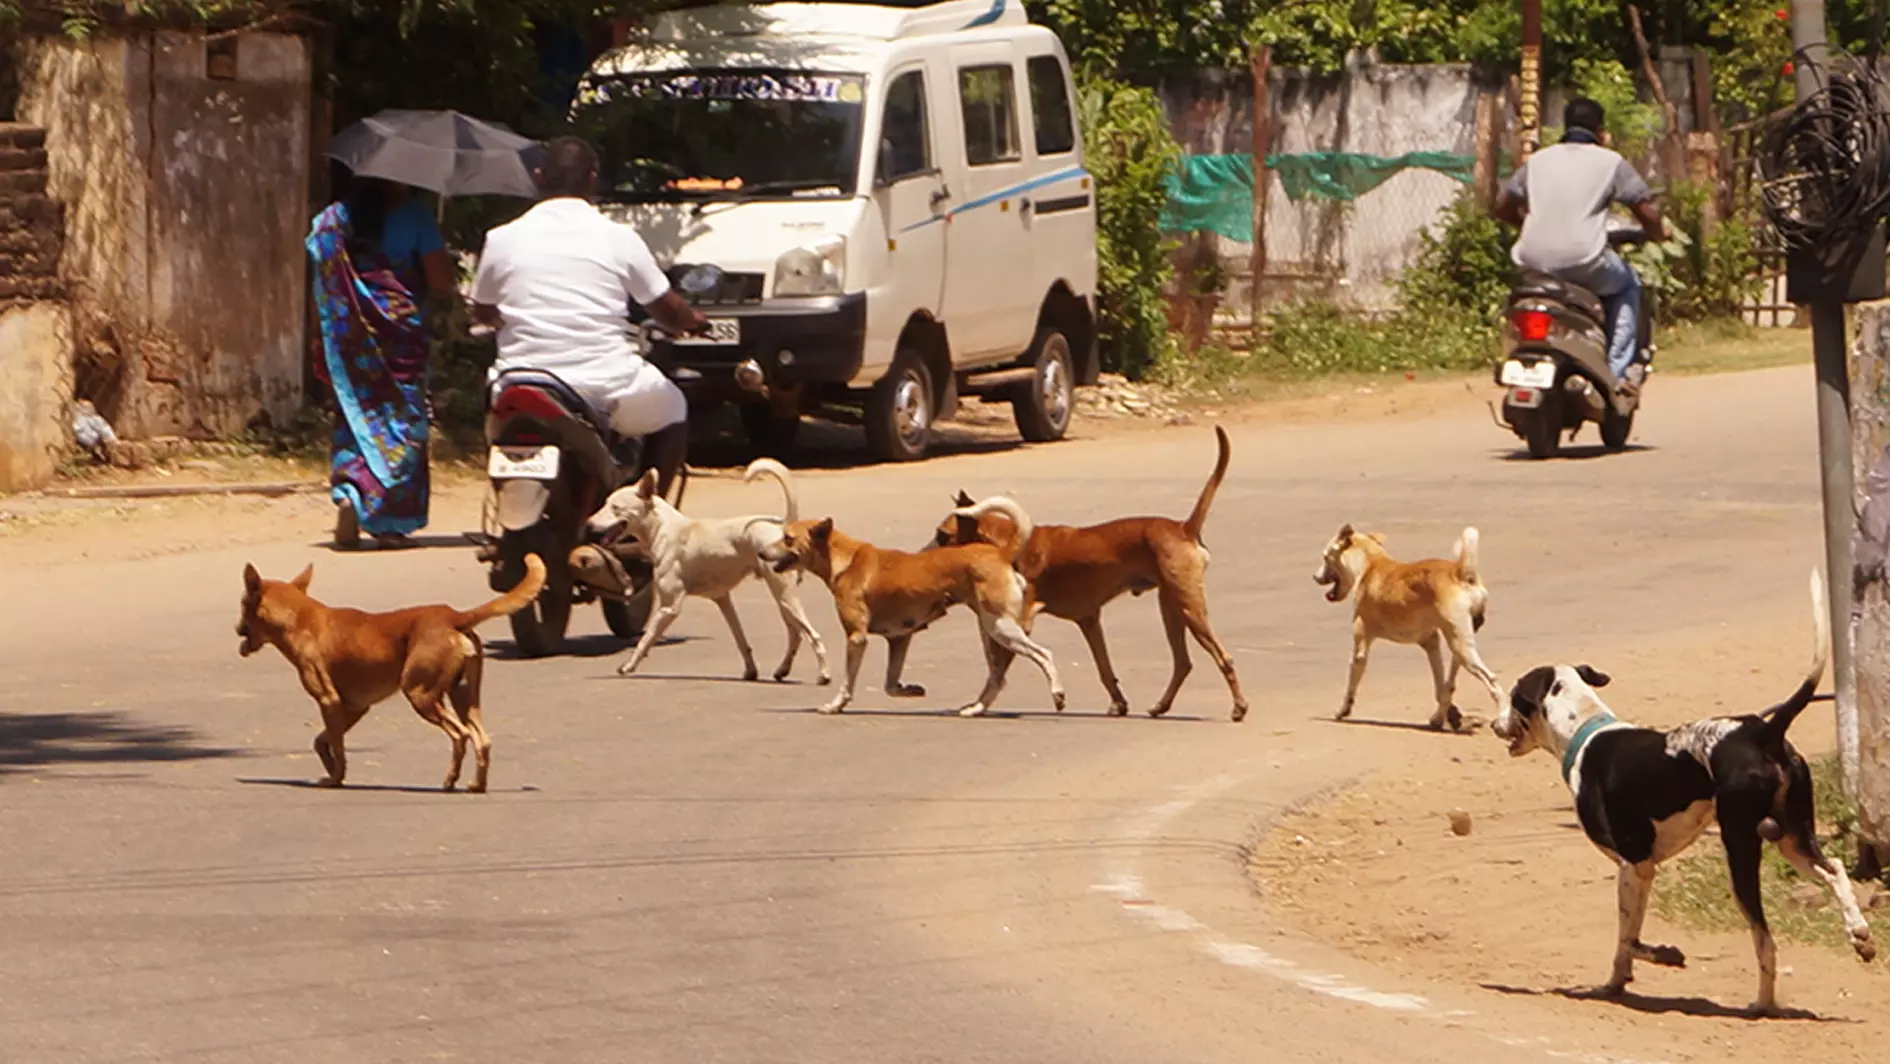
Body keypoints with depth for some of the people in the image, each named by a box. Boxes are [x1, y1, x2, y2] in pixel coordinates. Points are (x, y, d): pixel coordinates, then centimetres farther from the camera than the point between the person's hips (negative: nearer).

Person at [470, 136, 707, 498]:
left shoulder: (502, 240, 2)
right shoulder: (618, 238, -2)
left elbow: (482, 314, 18)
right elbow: (668, 312, 9)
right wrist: (693, 320, 33)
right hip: (606, 388, -2)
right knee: (672, 411, 27)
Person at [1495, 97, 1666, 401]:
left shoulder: (1538, 161, 17)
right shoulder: (1610, 162, 5)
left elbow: (1503, 207, 22)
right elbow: (1648, 213, 2)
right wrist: (1656, 233, 25)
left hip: (1535, 260, 4)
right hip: (1584, 260, -4)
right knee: (1627, 285, 25)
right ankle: (1618, 372, 12)